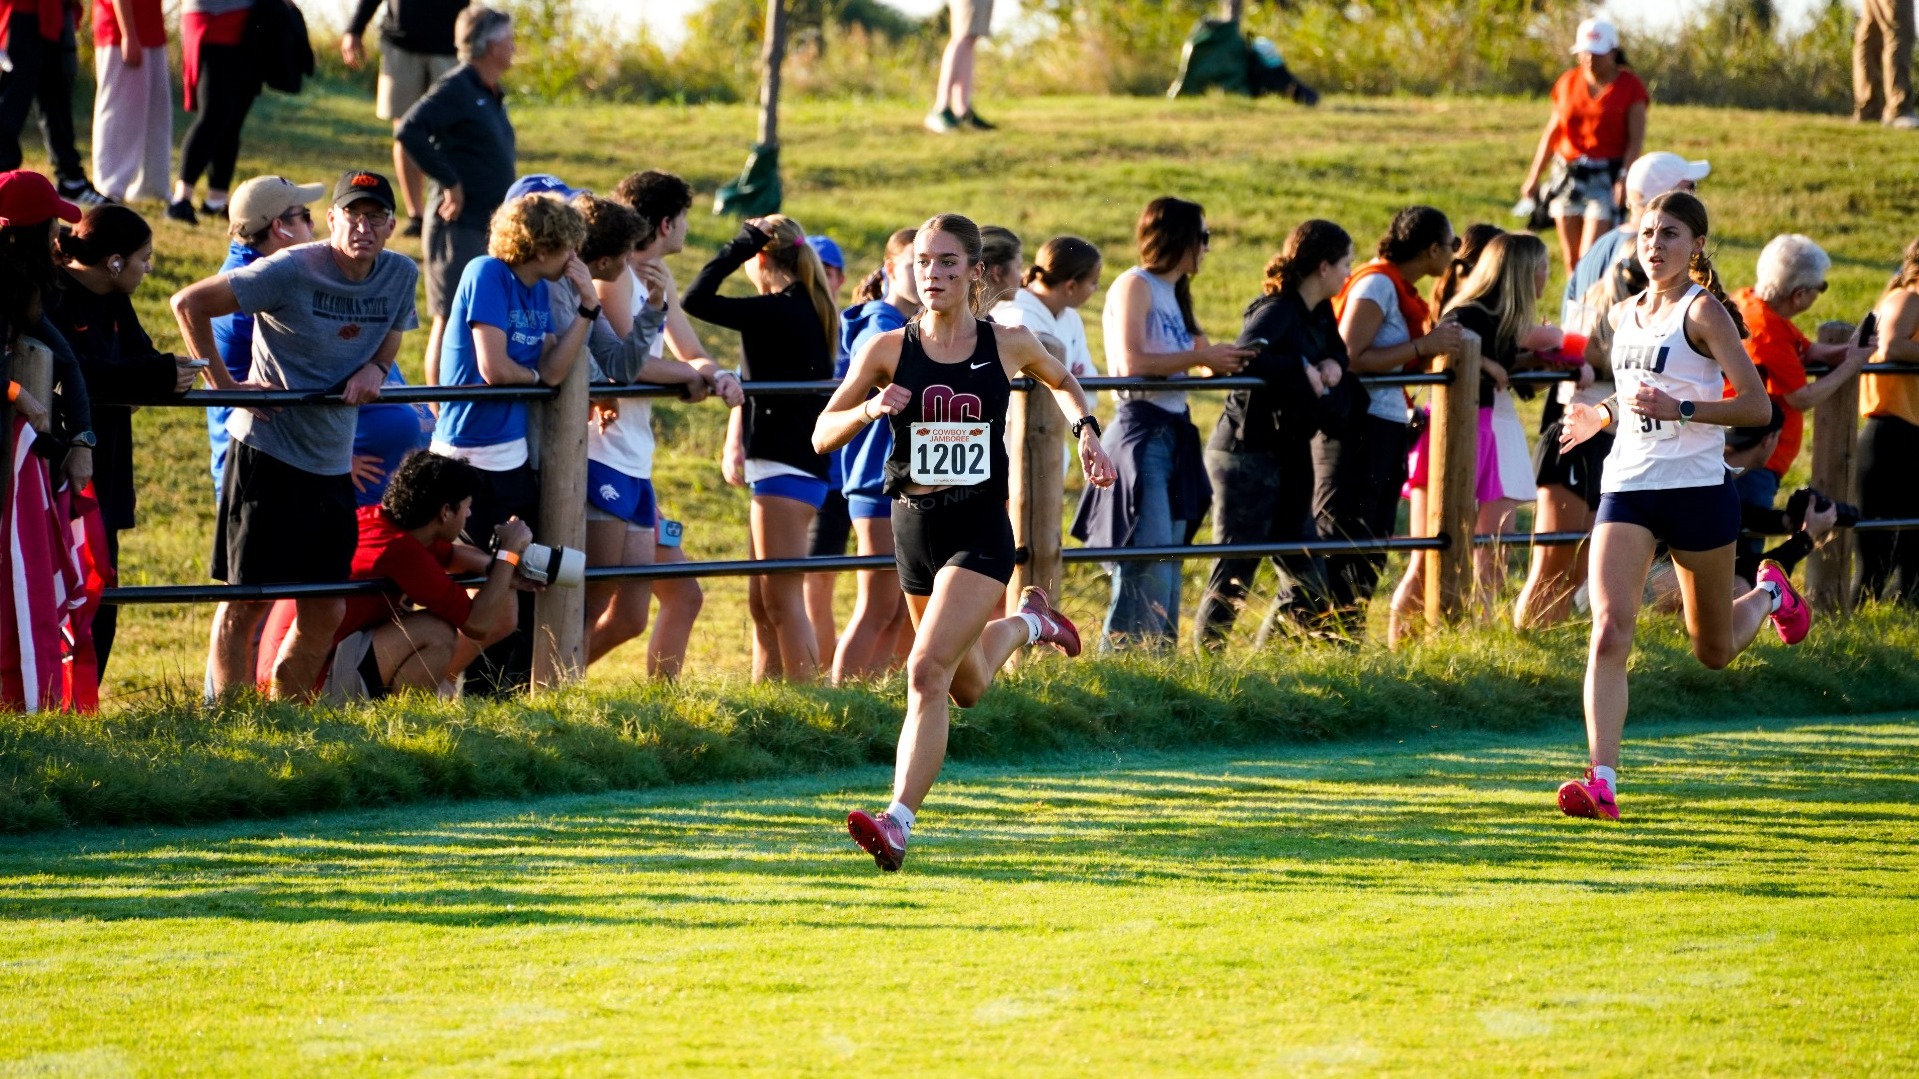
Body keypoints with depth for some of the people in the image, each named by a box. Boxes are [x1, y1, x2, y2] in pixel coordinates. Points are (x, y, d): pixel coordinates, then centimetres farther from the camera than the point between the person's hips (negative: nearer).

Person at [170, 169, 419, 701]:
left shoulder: (401, 276, 3)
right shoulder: (291, 271, -14)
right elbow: (189, 303, -12)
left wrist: (373, 369, -1)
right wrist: (225, 386, -12)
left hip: (333, 463, 6)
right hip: (267, 452, -6)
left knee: (326, 612, 9)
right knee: (247, 601, -2)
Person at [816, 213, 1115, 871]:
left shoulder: (1009, 346, -2)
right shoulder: (889, 350, -2)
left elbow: (1062, 381, 22)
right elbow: (823, 436, 0)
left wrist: (1086, 432, 4)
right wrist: (868, 410, -20)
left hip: (981, 531, -3)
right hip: (915, 527, 3)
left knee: (927, 671, -21)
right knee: (967, 689, 20)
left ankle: (897, 824, -20)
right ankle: (1025, 625, 54)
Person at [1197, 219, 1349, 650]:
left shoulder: (1319, 314, 10)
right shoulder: (1277, 311, -16)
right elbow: (1246, 355, -32)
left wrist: (1332, 364, -4)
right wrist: (1302, 371, -23)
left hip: (1291, 453, 10)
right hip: (1248, 452, -10)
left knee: (1307, 577, 12)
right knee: (1235, 570, -6)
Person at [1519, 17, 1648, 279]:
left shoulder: (1630, 87, -3)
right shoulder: (1568, 83, 10)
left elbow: (1636, 139, -8)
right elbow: (1553, 132, 15)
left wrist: (1625, 178, -22)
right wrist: (1534, 176, 13)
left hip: (1606, 177, -5)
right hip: (1567, 174, 5)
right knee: (1571, 258, 5)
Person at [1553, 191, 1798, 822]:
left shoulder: (1704, 311, -9)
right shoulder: (1625, 315, 11)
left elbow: (1757, 407, -15)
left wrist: (1679, 410, -24)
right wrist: (1603, 415, 18)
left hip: (1697, 490, -4)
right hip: (1627, 489, 4)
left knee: (1714, 651, 13)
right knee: (1609, 631, -17)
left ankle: (1768, 595, 47)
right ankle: (1602, 783, -22)